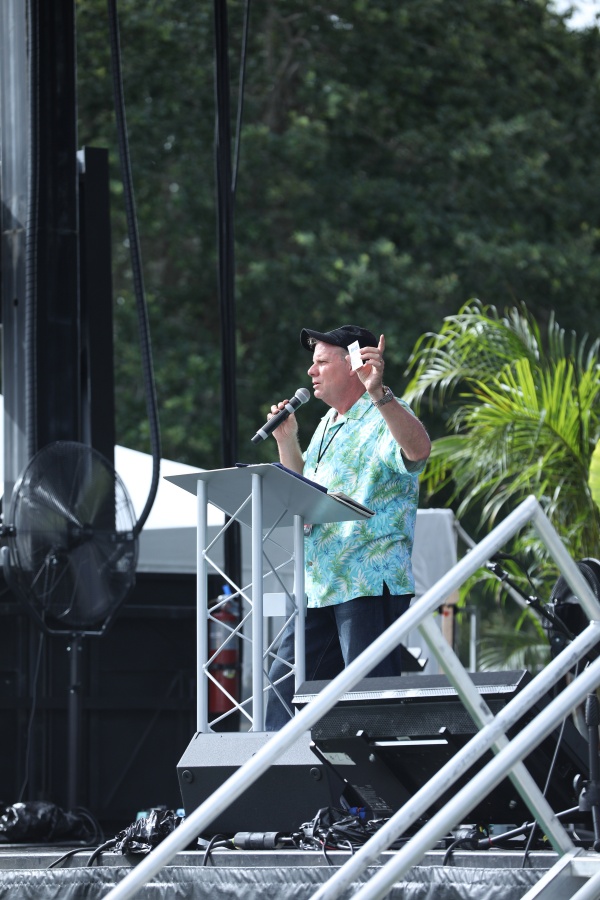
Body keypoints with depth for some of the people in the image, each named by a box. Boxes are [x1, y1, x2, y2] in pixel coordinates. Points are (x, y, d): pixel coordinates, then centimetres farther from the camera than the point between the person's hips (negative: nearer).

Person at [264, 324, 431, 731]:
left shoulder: (385, 418, -8)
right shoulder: (328, 424, 21)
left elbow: (418, 449, -31)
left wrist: (379, 393, -42)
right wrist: (286, 440, 16)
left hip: (369, 585, -9)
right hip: (318, 586, 9)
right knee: (284, 686, 10)